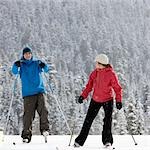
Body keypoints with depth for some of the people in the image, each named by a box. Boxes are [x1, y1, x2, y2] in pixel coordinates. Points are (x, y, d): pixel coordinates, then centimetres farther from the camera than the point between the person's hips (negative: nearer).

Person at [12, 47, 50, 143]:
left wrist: (44, 66, -21)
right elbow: (15, 72, -5)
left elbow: (46, 70, 2)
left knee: (42, 110, -17)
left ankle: (45, 129, -10)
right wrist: (16, 66, -26)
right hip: (28, 93, 0)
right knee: (28, 114, -5)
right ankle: (26, 134, -1)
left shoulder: (37, 63, 12)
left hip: (39, 91, 1)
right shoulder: (21, 65, 10)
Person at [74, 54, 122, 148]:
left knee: (108, 120, -10)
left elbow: (117, 88, -11)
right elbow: (89, 86, 6)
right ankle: (80, 141, 9)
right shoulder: (94, 73, 0)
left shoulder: (111, 74, -14)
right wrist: (83, 96, -5)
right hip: (95, 100, 4)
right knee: (88, 120, 4)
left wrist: (118, 101, -19)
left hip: (108, 100, -4)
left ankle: (107, 141, 0)